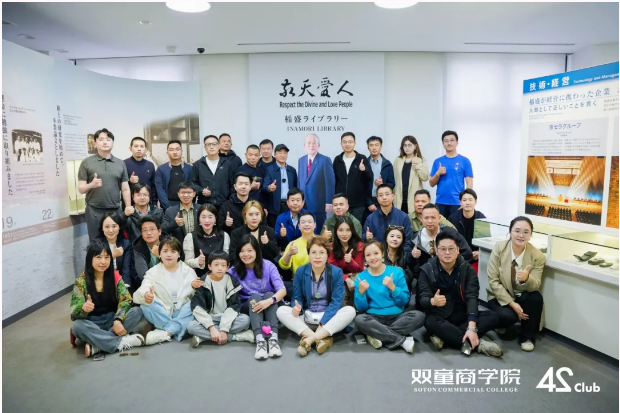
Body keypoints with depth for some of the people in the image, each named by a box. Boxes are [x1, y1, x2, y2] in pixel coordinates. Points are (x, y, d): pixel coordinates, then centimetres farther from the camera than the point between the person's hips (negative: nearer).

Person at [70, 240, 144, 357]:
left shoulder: (115, 277, -3)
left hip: (112, 320, 2)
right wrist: (83, 308, -40)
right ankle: (122, 342, -30)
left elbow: (126, 300, -11)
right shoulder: (81, 282, -9)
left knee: (137, 311, -23)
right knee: (77, 326, -34)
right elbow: (74, 313, -15)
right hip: (92, 325, -2)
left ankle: (98, 345, -29)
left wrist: (117, 320, -30)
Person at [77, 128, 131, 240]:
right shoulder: (87, 163, 2)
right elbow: (80, 189, 2)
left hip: (116, 211, 2)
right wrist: (91, 185, -20)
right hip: (94, 211, -2)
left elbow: (125, 189, 8)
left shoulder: (121, 164, 8)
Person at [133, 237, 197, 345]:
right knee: (145, 306, -28)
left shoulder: (188, 271, 2)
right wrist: (146, 295, -43)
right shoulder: (153, 272, -1)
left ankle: (165, 332, -31)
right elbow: (143, 289, -18)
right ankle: (177, 330, -24)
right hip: (162, 314, 0)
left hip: (182, 314, 0)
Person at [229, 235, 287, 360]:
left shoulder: (268, 266, -9)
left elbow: (282, 290, -21)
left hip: (270, 307, 0)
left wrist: (269, 301, -38)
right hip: (248, 308, 0)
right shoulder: (234, 271, -4)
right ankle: (260, 340, -49)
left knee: (269, 294, -29)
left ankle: (273, 338, -45)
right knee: (255, 297, -29)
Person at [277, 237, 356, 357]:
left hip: (329, 318, -1)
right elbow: (297, 298, 2)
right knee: (281, 311, -23)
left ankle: (309, 339, -34)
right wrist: (297, 307, -23)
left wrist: (323, 322, -24)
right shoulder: (301, 271, -3)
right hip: (306, 317, 1)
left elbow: (336, 301, -11)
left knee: (350, 311, -29)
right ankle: (321, 339, -35)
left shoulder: (336, 272, -7)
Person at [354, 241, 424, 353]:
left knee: (418, 316, -26)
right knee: (359, 320, -33)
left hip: (396, 316, 1)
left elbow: (405, 301, -1)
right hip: (374, 318, -1)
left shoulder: (396, 272, 1)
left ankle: (378, 335, -22)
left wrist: (393, 287, -17)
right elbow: (361, 308, 0)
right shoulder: (361, 277, 2)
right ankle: (403, 340, -25)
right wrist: (361, 292, -18)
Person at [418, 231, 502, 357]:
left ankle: (444, 337, -28)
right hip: (439, 317, -3)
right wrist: (433, 301, -44)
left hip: (462, 316, 3)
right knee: (430, 322, -36)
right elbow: (423, 299, -16)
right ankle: (477, 343, -28)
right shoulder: (427, 270, -8)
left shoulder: (467, 269, -5)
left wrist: (472, 328, -31)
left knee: (493, 317, -21)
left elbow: (472, 297, -16)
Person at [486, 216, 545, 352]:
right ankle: (500, 323, 10)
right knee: (507, 315, -31)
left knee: (536, 297, -30)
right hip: (500, 295, -2)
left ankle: (527, 337, -6)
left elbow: (535, 287, -16)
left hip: (522, 296, 2)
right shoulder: (499, 248, -17)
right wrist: (512, 303, -23)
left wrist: (526, 278, -41)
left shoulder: (537, 256, -14)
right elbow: (493, 281, -16)